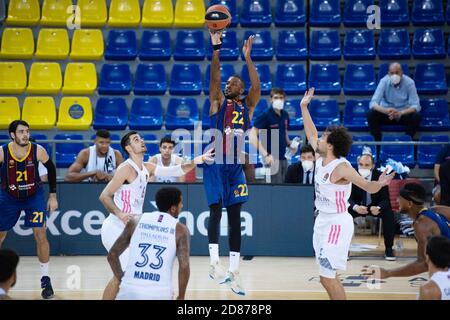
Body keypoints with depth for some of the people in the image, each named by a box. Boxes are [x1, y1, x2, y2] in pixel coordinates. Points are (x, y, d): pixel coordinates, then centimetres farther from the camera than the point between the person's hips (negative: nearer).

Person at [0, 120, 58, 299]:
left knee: (40, 233, -11)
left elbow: (51, 169, -1)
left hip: (34, 196, -1)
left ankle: (45, 279, 1)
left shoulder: (38, 151, -19)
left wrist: (53, 196, 0)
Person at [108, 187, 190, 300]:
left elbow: (112, 255, 12)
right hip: (160, 294, -1)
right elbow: (184, 266, -6)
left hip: (130, 290, 1)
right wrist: (180, 297, 4)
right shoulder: (180, 230, 4)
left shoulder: (136, 222, 10)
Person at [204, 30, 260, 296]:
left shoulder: (247, 107, 10)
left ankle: (234, 272, 4)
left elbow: (257, 87, -7)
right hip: (215, 163, -3)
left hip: (236, 166, 3)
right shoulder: (218, 103, 4)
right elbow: (214, 78, -10)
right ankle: (214, 263, -7)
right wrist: (217, 49, -20)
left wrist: (247, 57, -13)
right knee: (216, 209, -11)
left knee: (235, 217, 3)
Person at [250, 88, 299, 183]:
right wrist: (266, 155, -24)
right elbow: (252, 136, -17)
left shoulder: (285, 115, 8)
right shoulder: (265, 115, -11)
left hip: (283, 158, 7)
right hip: (272, 159, -7)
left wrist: (289, 144, 2)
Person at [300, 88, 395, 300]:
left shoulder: (341, 167, -20)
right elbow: (311, 135, 19)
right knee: (328, 276, 14)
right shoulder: (321, 159, 3)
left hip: (337, 223, -9)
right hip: (323, 220, 9)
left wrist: (380, 184, -47)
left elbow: (369, 187, -26)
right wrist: (304, 108, 21)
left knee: (327, 278, -10)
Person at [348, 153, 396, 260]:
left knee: (388, 214, -29)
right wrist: (356, 207, -39)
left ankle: (388, 248, -15)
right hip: (359, 206, 0)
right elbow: (349, 198, -15)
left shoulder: (380, 176, -15)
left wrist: (378, 208, -41)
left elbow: (385, 199, -17)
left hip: (375, 206, 0)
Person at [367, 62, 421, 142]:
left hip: (404, 114, 0)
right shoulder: (384, 81, -15)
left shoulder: (409, 82, -16)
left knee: (416, 116, -31)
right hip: (386, 113, 0)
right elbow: (373, 103, -21)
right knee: (371, 114, -27)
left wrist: (401, 113, -41)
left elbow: (415, 106, -21)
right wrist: (385, 110, -42)